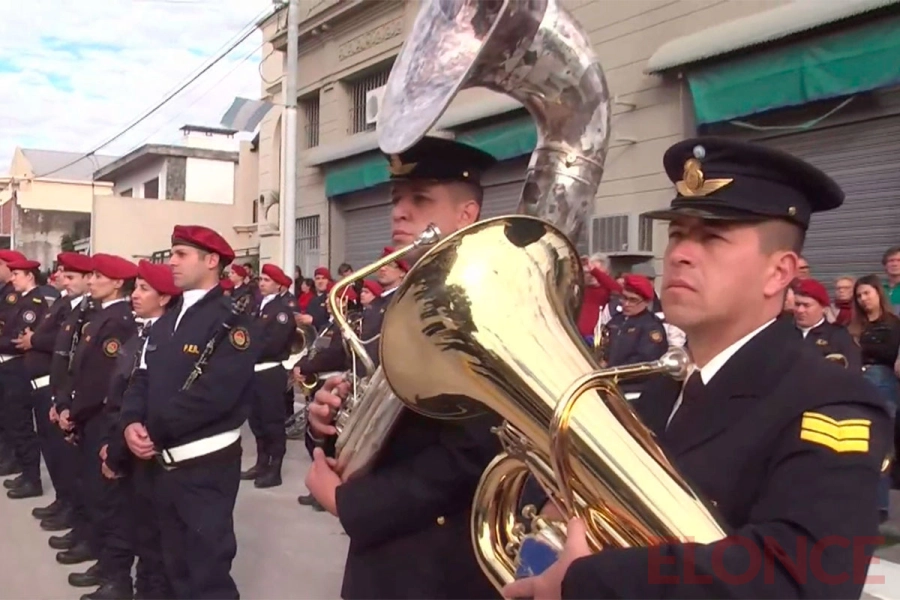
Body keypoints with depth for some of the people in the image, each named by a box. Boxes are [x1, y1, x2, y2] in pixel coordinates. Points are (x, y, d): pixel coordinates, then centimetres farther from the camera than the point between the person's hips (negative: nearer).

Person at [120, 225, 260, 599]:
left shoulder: (231, 323, -14)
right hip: (163, 463, 8)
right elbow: (141, 380, 9)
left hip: (206, 466, -8)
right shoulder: (165, 323, 13)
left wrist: (154, 430, -16)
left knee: (207, 569, 2)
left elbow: (214, 394, -23)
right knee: (176, 563, 21)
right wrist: (132, 423, -11)